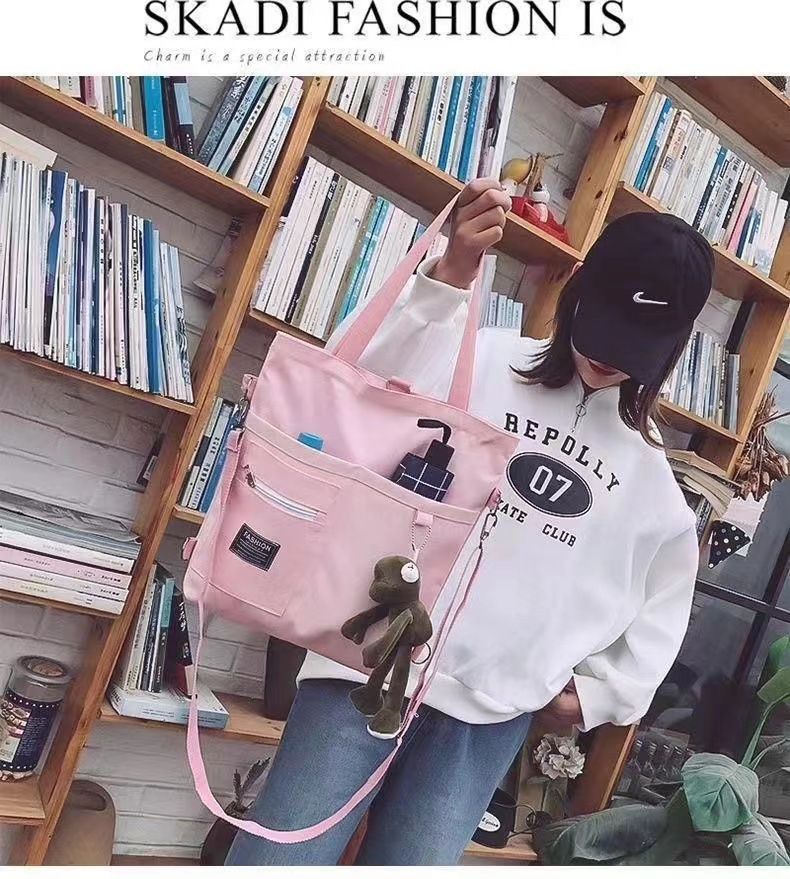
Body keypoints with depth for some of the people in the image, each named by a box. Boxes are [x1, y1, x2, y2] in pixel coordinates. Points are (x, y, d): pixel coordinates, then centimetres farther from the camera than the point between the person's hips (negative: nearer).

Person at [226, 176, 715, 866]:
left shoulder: (656, 464, 11)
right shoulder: (483, 360, -1)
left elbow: (663, 601, 21)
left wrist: (601, 691, 11)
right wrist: (450, 275, -23)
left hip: (494, 714, 3)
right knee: (274, 861, -1)